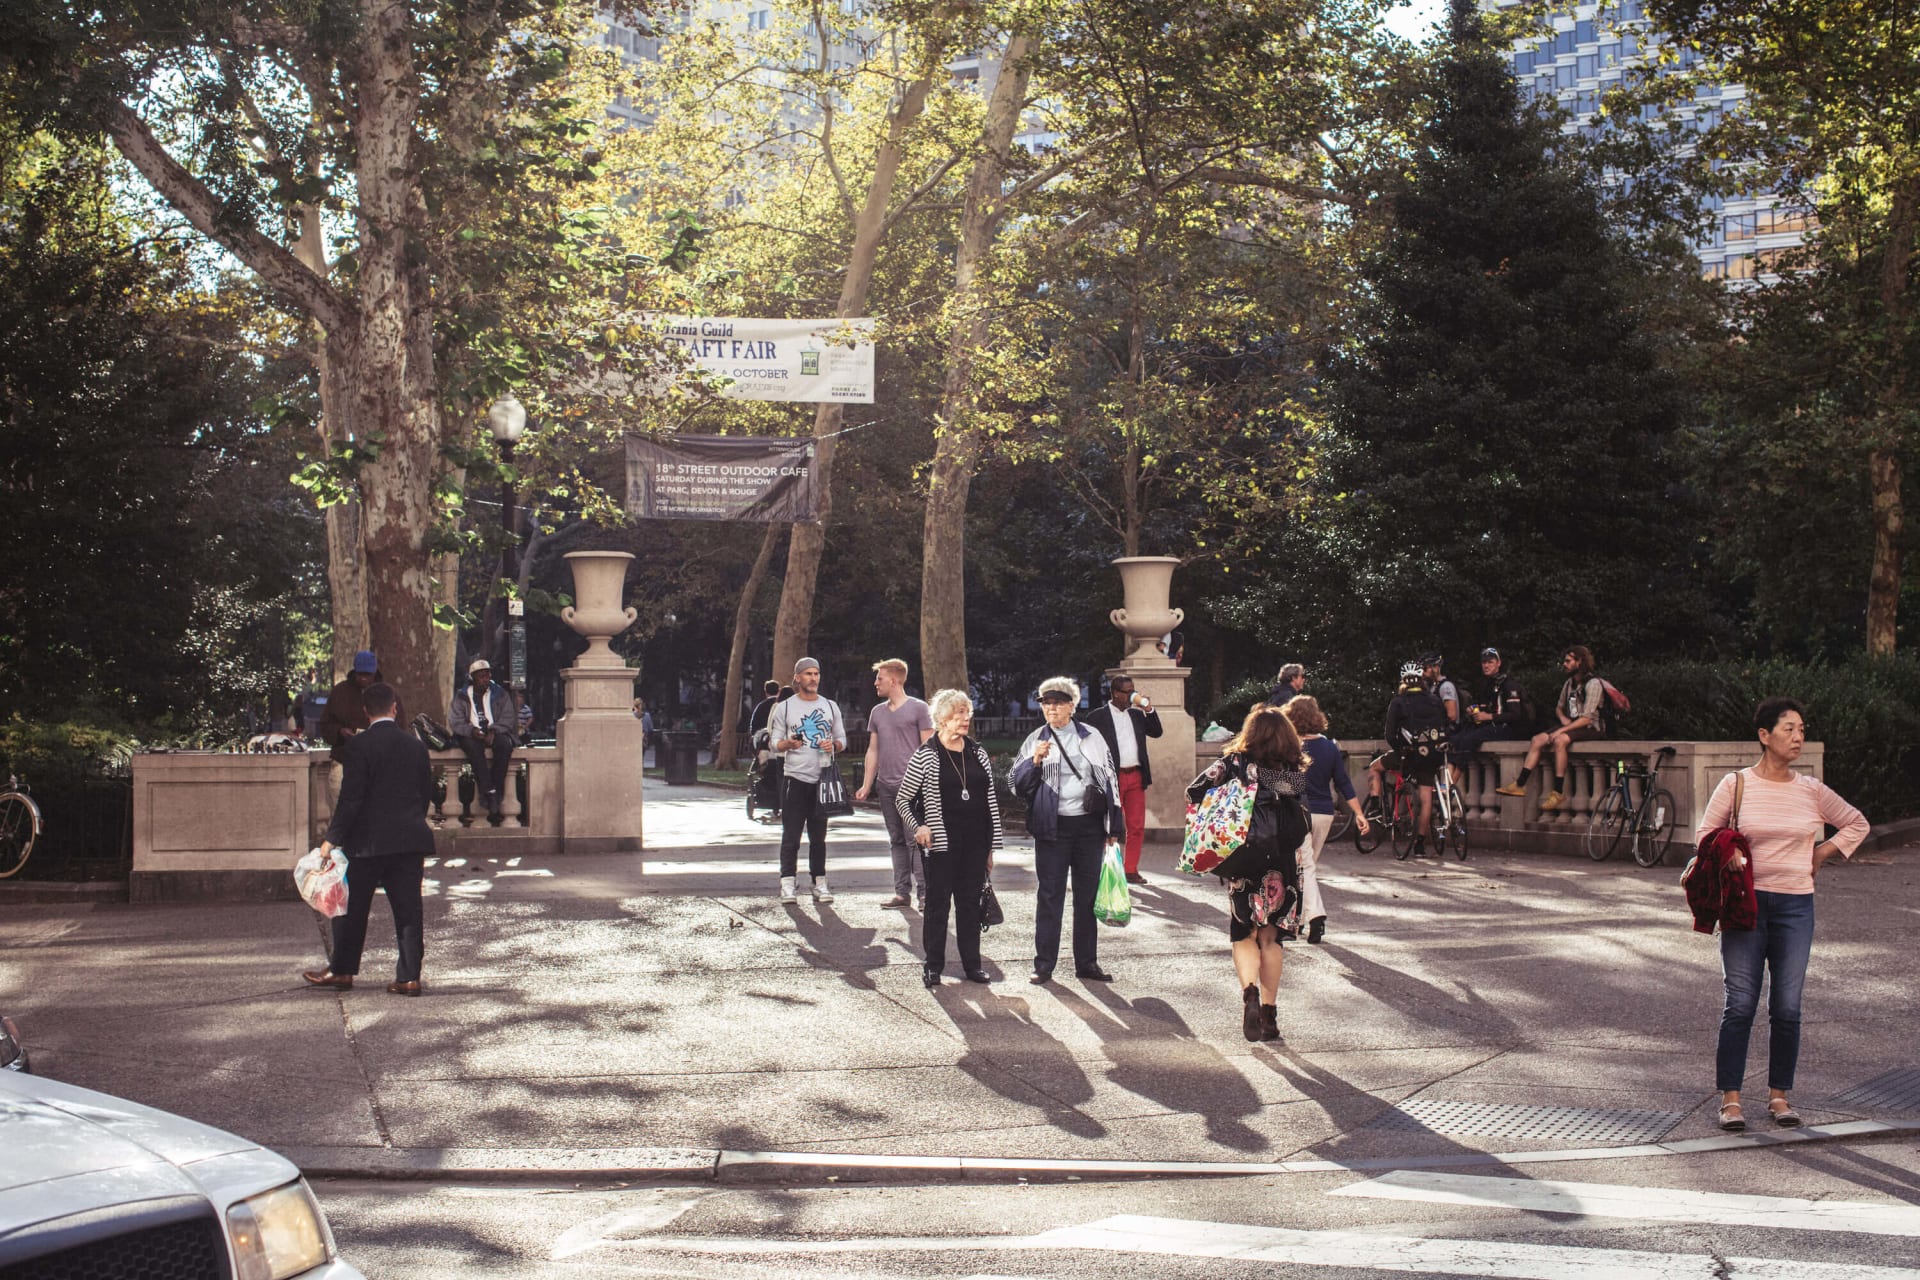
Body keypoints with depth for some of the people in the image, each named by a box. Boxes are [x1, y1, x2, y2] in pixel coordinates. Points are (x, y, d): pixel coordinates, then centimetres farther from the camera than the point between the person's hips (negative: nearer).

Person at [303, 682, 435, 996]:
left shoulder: (361, 744, -9)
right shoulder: (415, 746, 7)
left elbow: (351, 797, -13)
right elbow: (426, 795, 12)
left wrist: (333, 838, -8)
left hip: (368, 840, -4)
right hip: (411, 839, 4)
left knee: (353, 908, 9)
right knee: (408, 909, 4)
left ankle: (341, 970, 19)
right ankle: (409, 977, 3)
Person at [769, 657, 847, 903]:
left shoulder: (830, 706, 13)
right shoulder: (785, 707, 5)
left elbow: (842, 740, 16)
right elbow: (775, 743, 4)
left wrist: (834, 745, -7)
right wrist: (788, 744, -18)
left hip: (823, 778, 3)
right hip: (795, 778, -2)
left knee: (819, 835, 6)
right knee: (791, 835, -4)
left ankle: (819, 883, 9)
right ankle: (787, 884, -2)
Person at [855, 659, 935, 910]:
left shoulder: (918, 709, -2)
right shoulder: (877, 712, 15)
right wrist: (866, 785, 12)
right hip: (885, 785, 6)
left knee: (915, 840, -10)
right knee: (897, 841, 9)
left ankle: (923, 893, -8)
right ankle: (902, 892, 13)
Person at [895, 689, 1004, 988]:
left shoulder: (978, 753, 10)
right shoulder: (925, 756, -4)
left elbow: (991, 800, 13)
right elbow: (902, 799, 2)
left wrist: (991, 847, 11)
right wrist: (919, 826, -14)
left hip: (975, 842, 4)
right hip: (942, 843, -4)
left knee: (971, 902, 9)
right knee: (938, 903, 1)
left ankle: (972, 963, 16)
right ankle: (933, 966, 9)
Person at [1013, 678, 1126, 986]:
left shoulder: (1092, 738, 7)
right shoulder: (1035, 741, 4)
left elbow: (1110, 780, 10)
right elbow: (1017, 785, 2)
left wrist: (1114, 828, 6)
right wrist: (1035, 762, -16)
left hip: (1089, 827, 2)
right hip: (1053, 829, -2)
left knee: (1087, 897, 8)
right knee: (1050, 896, 1)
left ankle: (1087, 963, 17)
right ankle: (1044, 966, 6)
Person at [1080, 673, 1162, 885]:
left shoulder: (1136, 714, 13)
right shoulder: (1098, 716, -4)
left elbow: (1156, 732, 12)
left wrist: (1149, 710, -1)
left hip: (1136, 777, 5)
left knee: (1137, 826, 6)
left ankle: (1131, 870, 13)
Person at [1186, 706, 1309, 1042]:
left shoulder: (1236, 763, -3)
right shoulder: (1296, 771, 2)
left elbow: (1196, 792, -11)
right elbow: (1302, 828, 4)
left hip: (1244, 863, -2)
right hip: (1283, 864, 2)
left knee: (1245, 934, 9)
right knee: (1271, 937, 13)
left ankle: (1249, 991, -16)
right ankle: (1269, 1012, 15)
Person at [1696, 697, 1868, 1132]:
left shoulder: (1811, 790, 5)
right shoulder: (1735, 785, -1)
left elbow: (1856, 824, 19)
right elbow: (1705, 832, 5)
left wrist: (1821, 854, 10)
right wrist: (1725, 854, -13)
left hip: (1795, 905, 2)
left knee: (1787, 1007, 3)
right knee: (1740, 1003, -3)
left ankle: (1779, 1094, 16)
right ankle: (1730, 1097, 3)